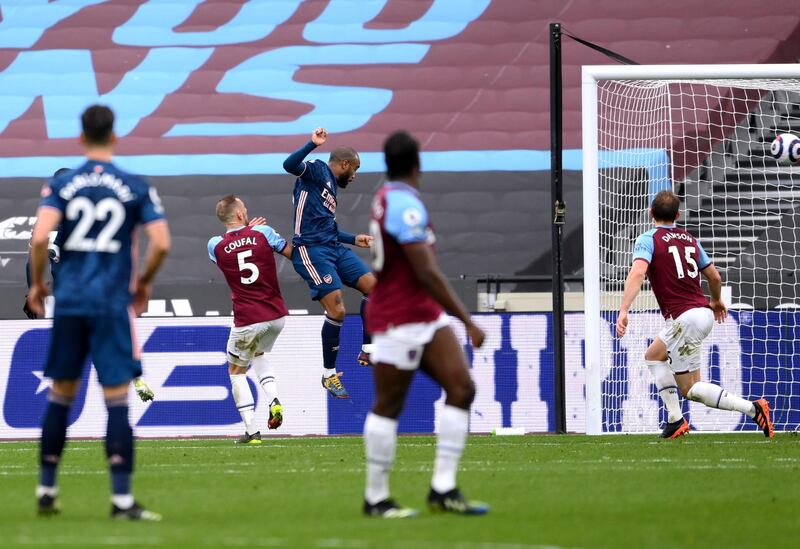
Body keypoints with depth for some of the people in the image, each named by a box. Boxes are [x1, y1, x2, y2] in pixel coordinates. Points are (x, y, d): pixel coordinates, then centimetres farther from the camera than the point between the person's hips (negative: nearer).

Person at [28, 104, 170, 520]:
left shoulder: (61, 185, 2)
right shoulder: (136, 188, 0)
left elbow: (39, 238, -10)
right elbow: (161, 243, -5)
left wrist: (36, 283, 5)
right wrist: (144, 282, 12)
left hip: (69, 300, 2)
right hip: (113, 304, -2)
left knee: (60, 396, 14)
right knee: (117, 400, -3)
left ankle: (46, 490, 20)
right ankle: (121, 499, -8)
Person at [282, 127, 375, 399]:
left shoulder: (332, 187, 24)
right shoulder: (317, 171, -2)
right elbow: (290, 165, -23)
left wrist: (354, 239, 37)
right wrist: (312, 144, -34)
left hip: (334, 248, 10)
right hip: (311, 251, -10)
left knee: (373, 286, 1)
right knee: (337, 310, -13)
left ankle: (367, 351, 10)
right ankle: (329, 374, 1)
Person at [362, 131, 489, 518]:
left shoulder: (387, 198, 12)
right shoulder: (406, 205, -19)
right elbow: (427, 273, -21)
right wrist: (468, 323, -16)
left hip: (426, 316, 10)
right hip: (400, 321, -10)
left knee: (461, 388, 0)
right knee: (388, 406, -1)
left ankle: (443, 490, -1)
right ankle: (376, 498, 8)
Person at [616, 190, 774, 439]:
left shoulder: (648, 240, -4)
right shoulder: (689, 239, 15)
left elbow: (638, 272, -22)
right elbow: (714, 276, 21)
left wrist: (623, 311, -31)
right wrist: (717, 301, 42)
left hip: (685, 317, -8)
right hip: (704, 312, 8)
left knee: (690, 388, 3)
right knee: (653, 356, 19)